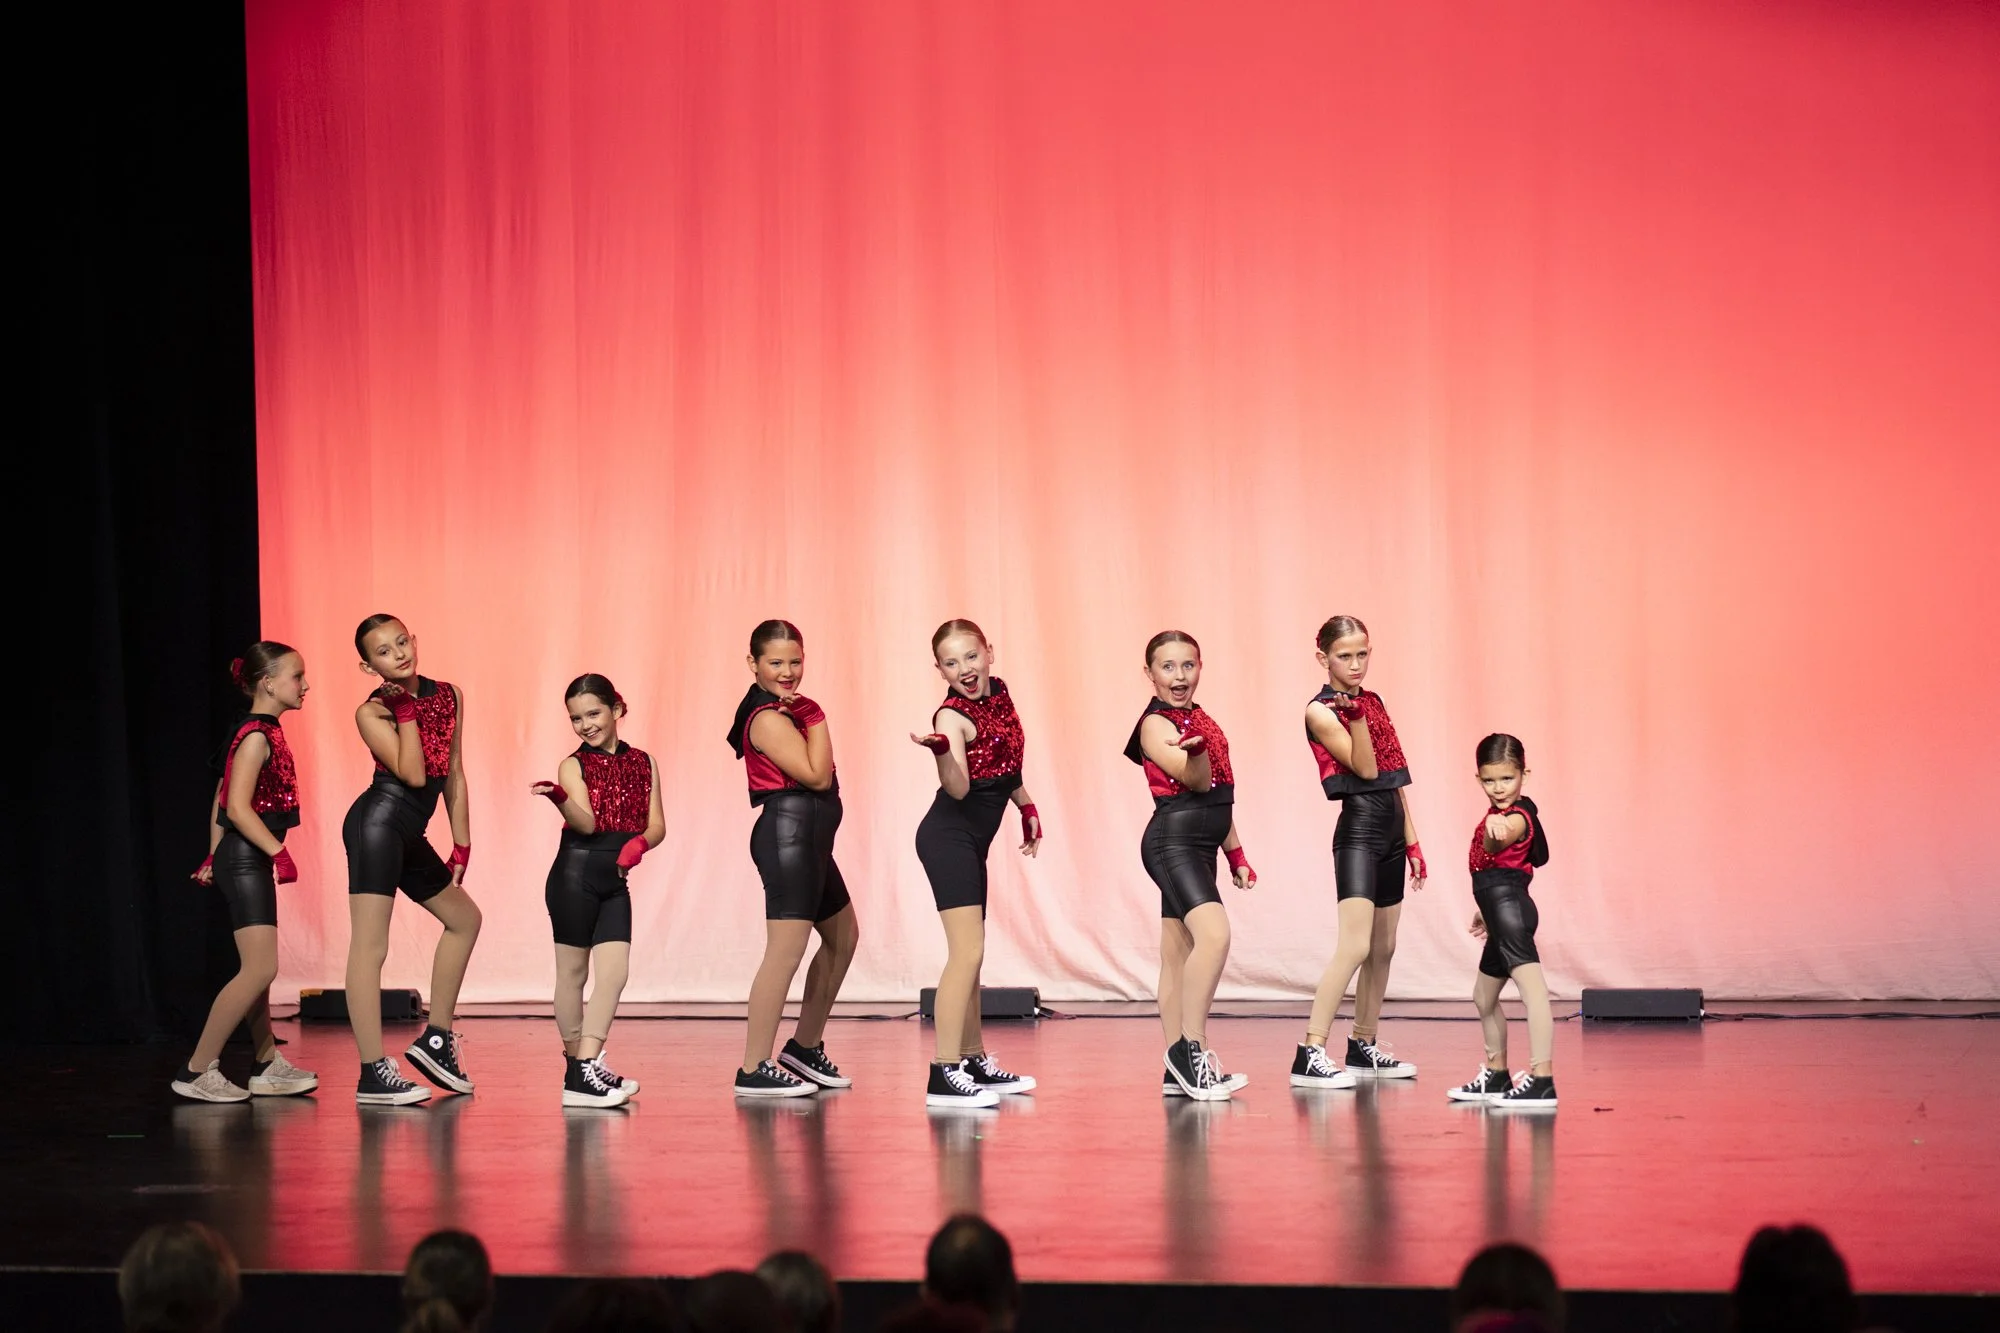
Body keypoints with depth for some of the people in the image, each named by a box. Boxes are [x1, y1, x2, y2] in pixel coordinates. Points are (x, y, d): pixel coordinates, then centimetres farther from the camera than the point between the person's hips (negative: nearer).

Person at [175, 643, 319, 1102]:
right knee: (260, 969, -13)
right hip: (245, 860, -11)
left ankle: (267, 1065, 22)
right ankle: (197, 1071, -10)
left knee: (257, 970, 15)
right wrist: (278, 851, -25)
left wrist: (215, 857, 22)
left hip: (246, 860, 11)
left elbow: (221, 799, 20)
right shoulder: (257, 737, -15)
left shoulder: (265, 734, 14)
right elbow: (238, 807, -23)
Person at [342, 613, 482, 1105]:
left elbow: (453, 776, 15)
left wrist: (461, 847, 13)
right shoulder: (372, 712, -6)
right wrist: (405, 709, -12)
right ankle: (373, 1074, -13)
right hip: (378, 820, -8)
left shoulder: (448, 696, 11)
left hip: (408, 834, 8)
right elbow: (413, 773, -18)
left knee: (464, 917, 19)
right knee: (369, 945, -10)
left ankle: (437, 1039, 25)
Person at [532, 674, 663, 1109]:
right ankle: (578, 1065, 10)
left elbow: (657, 824, 5)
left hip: (615, 880, 4)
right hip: (575, 873, -4)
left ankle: (585, 1069, -7)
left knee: (614, 972, -7)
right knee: (573, 969, 3)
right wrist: (560, 799, -35)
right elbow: (586, 823, -15)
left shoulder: (642, 763, 10)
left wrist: (640, 842, -16)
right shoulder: (573, 766, -1)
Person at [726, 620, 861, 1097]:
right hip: (789, 835, -11)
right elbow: (817, 776, -18)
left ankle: (805, 1047, 30)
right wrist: (816, 720, -11)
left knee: (843, 936, 21)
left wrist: (807, 718, 7)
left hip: (809, 839, 11)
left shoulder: (783, 713, 16)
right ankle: (754, 1070, -13)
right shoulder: (770, 719, -15)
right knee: (787, 947, -13)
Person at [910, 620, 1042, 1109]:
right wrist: (942, 750, -46)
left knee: (970, 954, 15)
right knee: (967, 951, -17)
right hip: (949, 837, -9)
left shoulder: (1000, 694, 8)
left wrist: (1027, 808, 24)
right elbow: (958, 788, -29)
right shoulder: (953, 716, -16)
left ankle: (975, 1061, 25)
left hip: (973, 841, 9)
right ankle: (945, 1074, -21)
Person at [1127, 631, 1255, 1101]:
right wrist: (1194, 745, -39)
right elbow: (1197, 781, -19)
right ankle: (1190, 1046, -22)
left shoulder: (1203, 721, 18)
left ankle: (1182, 1066, 11)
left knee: (1180, 954, 10)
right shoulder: (1156, 725, -8)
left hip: (1201, 845, 9)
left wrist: (1236, 853, 23)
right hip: (1173, 840, -9)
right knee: (1214, 935, -26)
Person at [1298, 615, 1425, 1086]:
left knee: (1383, 948, 11)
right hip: (1358, 830, -8)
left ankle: (1365, 1046, 21)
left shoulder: (1375, 703, 14)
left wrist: (1412, 841, 15)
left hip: (1391, 831, 8)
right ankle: (1310, 1054, -20)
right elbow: (1366, 769, -15)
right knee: (1355, 946, -18)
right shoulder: (1320, 711, -7)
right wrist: (1354, 717, -29)